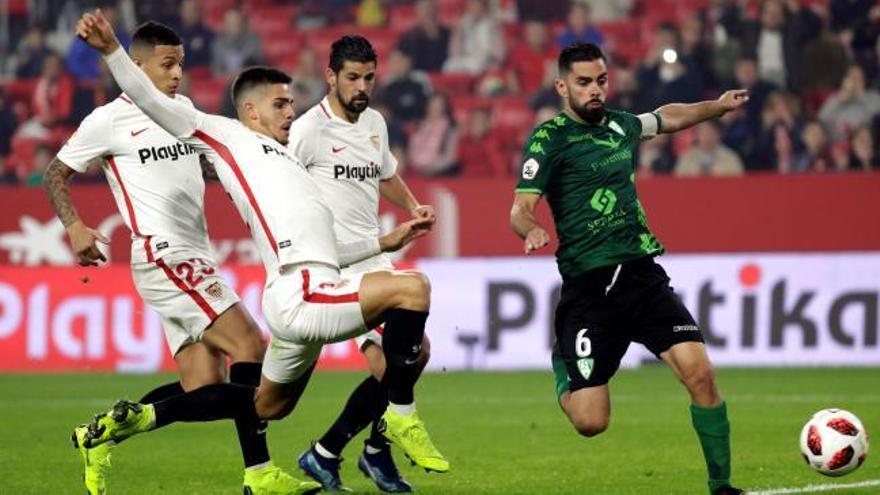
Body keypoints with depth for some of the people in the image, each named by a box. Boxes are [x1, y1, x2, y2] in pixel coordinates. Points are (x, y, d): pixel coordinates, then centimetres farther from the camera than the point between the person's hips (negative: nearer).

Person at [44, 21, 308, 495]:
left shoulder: (184, 108, 17)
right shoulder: (109, 119, -3)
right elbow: (55, 175, 3)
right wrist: (74, 226, -12)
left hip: (197, 261, 8)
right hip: (163, 256, -8)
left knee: (204, 386, 2)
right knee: (249, 344, -20)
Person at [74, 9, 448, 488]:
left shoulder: (283, 162, 29)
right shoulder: (228, 136, 6)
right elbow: (153, 103, 2)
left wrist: (384, 242, 29)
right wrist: (111, 51, -9)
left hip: (307, 294, 10)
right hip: (300, 296, -10)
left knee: (267, 405, 20)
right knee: (411, 287, -21)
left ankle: (138, 417, 27)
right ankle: (400, 415, -13)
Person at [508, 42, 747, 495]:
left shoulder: (621, 126, 14)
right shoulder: (550, 138, -4)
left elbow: (666, 117, 37)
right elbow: (521, 209, -12)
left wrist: (718, 106, 32)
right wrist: (532, 230, -33)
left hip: (642, 273, 4)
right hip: (588, 287, -4)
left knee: (698, 371, -17)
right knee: (590, 422, -8)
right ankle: (562, 364, 27)